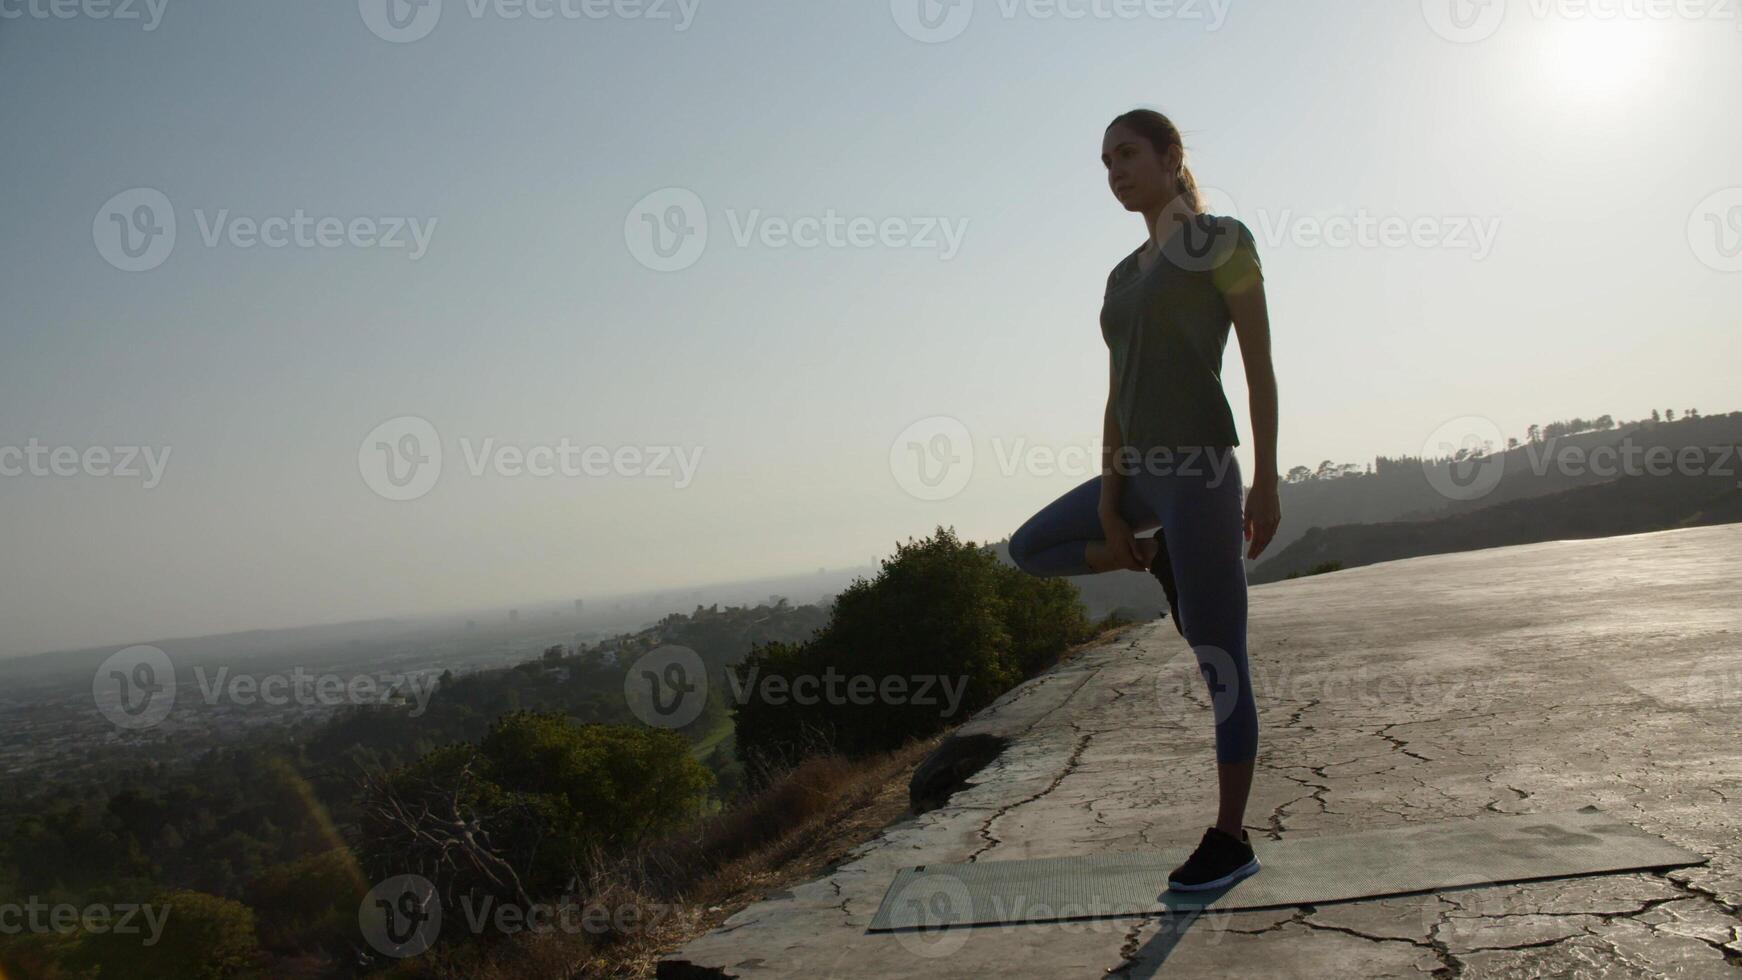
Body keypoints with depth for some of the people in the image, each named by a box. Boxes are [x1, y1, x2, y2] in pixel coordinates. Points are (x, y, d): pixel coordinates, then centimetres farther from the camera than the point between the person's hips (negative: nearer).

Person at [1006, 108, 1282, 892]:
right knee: (1028, 549, 21)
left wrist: (1266, 480, -12)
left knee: (1220, 664, -2)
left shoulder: (1222, 239, -2)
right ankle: (1164, 560, 16)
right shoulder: (1125, 278, 18)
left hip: (1199, 462, -8)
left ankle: (1230, 838, 10)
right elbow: (1118, 395, 14)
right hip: (1141, 472, 8)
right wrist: (1108, 496, 5)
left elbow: (1260, 365, -6)